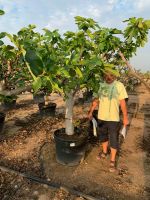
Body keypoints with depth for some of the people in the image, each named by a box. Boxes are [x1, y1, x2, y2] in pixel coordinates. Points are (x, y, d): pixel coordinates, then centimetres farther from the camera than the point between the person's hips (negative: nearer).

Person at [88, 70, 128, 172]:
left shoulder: (119, 85, -10)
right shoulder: (102, 85, 1)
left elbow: (123, 102, -7)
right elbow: (96, 100, 9)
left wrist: (125, 117, -6)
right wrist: (91, 112, 10)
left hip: (113, 118, -4)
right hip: (101, 117, 4)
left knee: (114, 140, 9)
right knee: (103, 136, 21)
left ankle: (113, 160, 27)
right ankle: (104, 152, 45)